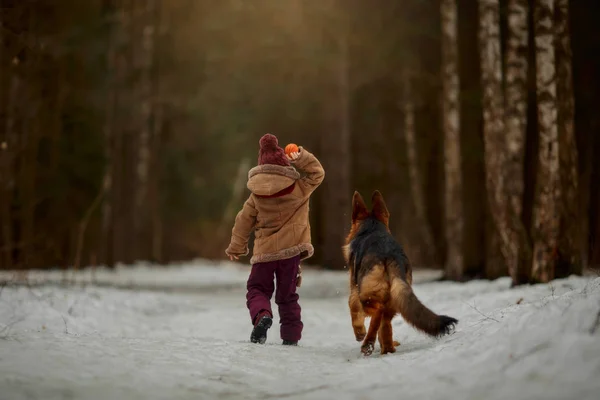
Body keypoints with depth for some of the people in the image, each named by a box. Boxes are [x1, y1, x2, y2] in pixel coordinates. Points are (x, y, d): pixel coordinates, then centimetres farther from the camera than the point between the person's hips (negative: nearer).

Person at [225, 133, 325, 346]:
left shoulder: (256, 195, -4)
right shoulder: (299, 188, -8)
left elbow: (243, 221, 4)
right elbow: (317, 173, 8)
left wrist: (236, 248, 16)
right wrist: (302, 158, -5)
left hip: (264, 251, 0)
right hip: (291, 250, 1)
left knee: (257, 289, 12)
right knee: (287, 295, 13)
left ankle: (262, 316, -18)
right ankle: (291, 336, 9)